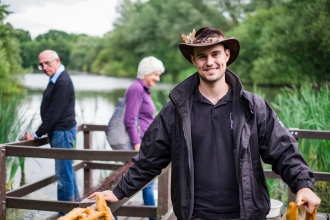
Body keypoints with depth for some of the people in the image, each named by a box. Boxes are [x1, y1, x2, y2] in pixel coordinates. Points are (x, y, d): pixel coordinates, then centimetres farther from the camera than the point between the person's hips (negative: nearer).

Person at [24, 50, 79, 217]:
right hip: (59, 131, 10)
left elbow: (54, 113, -21)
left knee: (63, 174, -4)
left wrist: (37, 134, -15)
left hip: (62, 132, -10)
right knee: (67, 171, 18)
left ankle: (66, 213, 4)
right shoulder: (56, 79, 11)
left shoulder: (62, 82, -19)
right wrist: (44, 131, 14)